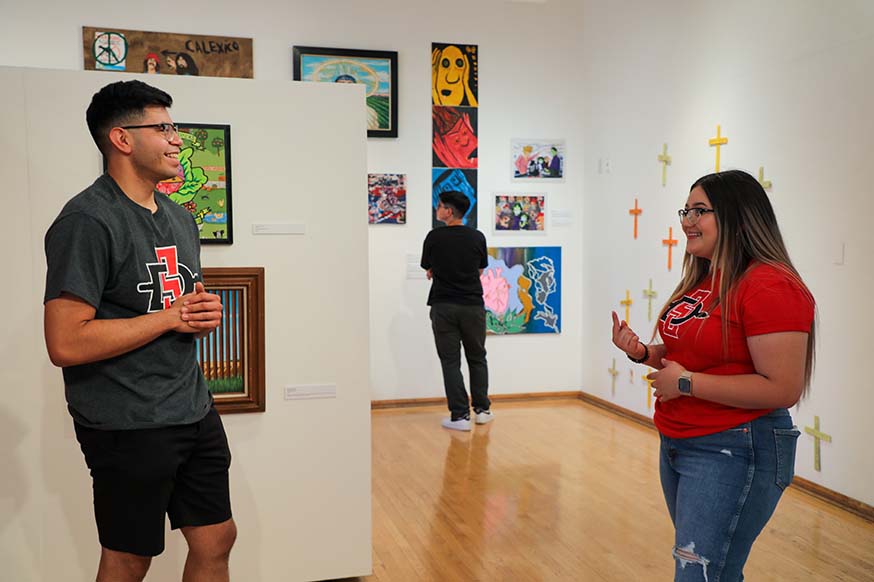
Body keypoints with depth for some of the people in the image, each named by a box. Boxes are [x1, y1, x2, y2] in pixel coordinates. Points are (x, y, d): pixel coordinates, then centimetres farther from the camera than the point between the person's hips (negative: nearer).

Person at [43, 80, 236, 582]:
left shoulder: (181, 218, 11)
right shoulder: (88, 221, -16)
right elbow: (66, 344, -23)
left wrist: (204, 314, 0)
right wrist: (171, 316, -17)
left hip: (195, 411, 8)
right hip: (129, 427, -8)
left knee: (217, 541, 16)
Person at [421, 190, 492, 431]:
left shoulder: (434, 237, -5)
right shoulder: (477, 237, 0)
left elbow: (429, 273, 6)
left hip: (443, 306, -2)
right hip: (473, 305, 2)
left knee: (450, 361, 4)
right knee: (477, 358, 17)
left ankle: (460, 415, 1)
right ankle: (481, 410, 21)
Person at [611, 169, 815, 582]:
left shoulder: (769, 285, -18)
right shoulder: (700, 279, 11)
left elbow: (783, 389, -23)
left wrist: (686, 383, -21)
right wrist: (642, 352, 3)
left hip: (734, 453, -9)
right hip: (677, 445, 9)